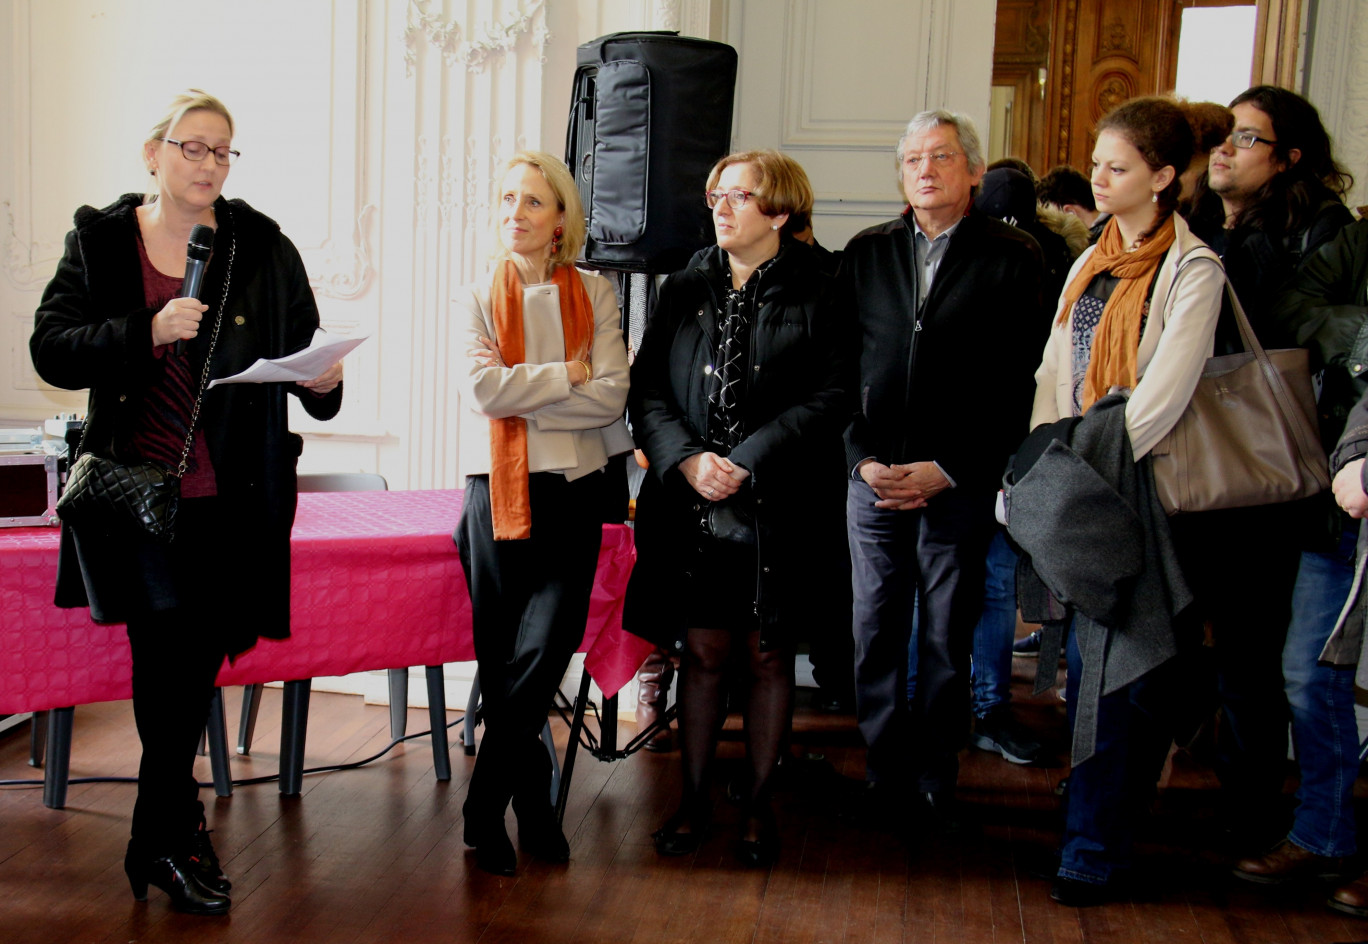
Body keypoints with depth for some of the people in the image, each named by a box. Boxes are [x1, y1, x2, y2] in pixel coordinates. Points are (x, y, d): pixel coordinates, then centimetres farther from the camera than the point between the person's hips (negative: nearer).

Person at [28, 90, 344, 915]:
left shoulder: (263, 246, 5)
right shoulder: (101, 239, 4)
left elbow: (305, 351, 3)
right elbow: (51, 349, -3)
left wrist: (321, 382, -20)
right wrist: (147, 331, -18)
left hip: (234, 499, 2)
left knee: (195, 655, 8)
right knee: (173, 647, -9)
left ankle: (160, 831, 30)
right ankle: (173, 835, 13)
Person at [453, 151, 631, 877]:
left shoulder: (594, 294, 7)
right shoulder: (476, 298, 6)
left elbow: (612, 396, -6)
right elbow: (482, 388, -10)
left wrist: (520, 395, -11)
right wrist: (567, 375, -8)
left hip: (573, 493, 0)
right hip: (496, 492, 0)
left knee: (544, 648, -10)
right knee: (502, 659, 4)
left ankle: (485, 811, 6)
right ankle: (533, 804, 20)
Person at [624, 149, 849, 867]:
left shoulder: (814, 294, -1)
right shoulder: (685, 288, 10)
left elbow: (830, 396, -8)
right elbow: (646, 388, 6)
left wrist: (747, 461, -15)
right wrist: (687, 459, -10)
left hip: (776, 507, -2)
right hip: (692, 505, 2)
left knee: (767, 655, 9)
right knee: (702, 652, 8)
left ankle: (758, 803, 24)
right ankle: (694, 798, 23)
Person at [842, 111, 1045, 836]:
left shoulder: (1012, 258, 0)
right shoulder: (866, 253, 11)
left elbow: (1017, 383, -5)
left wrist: (948, 469, -11)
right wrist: (863, 457, -3)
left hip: (959, 485, -3)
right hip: (873, 478, 3)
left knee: (946, 645, 5)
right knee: (875, 639, 7)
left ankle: (936, 788, 19)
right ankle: (885, 780, 21)